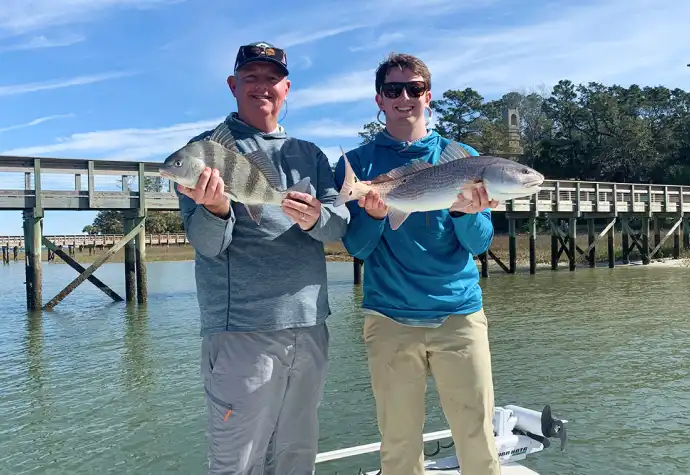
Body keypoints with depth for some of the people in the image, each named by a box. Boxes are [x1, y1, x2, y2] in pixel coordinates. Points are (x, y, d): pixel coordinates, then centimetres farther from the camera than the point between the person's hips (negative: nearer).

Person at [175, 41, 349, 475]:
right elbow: (207, 244, -7)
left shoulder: (309, 154, 15)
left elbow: (341, 224, 3)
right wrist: (216, 209, -28)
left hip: (310, 325, 5)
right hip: (243, 328, -4)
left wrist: (316, 218, -19)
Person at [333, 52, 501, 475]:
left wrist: (465, 212, -20)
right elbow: (356, 247, 0)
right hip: (389, 318, 0)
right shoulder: (359, 163, 5)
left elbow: (481, 243, 1)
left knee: (478, 439, 4)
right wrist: (374, 215, -20)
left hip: (460, 313, 1)